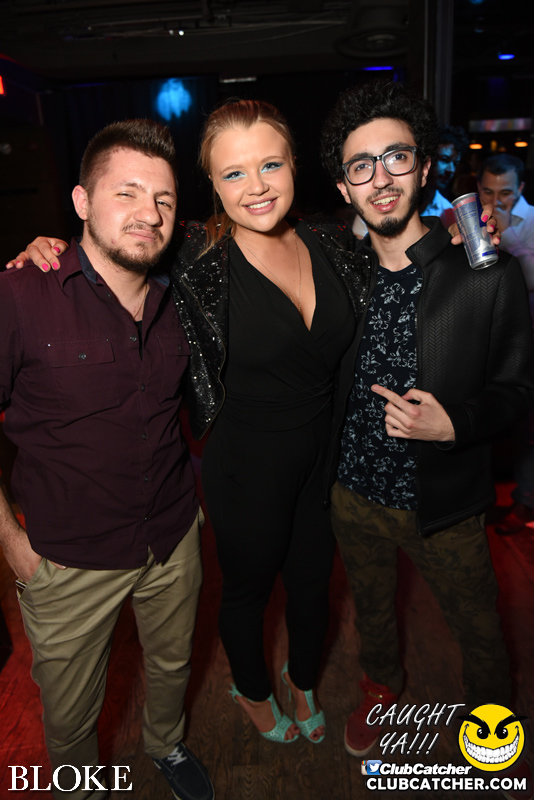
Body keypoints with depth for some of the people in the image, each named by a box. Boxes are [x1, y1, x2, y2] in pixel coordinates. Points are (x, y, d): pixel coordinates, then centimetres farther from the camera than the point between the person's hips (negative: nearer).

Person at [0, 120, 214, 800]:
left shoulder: (178, 298, -3)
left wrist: (188, 492, 11)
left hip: (174, 539, 4)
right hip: (68, 560, -3)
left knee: (172, 663, 27)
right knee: (70, 713, 19)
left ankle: (166, 744, 60)